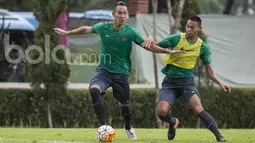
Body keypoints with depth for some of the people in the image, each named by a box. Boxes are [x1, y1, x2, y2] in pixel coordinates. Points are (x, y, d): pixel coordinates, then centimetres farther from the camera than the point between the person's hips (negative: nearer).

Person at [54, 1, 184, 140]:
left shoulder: (130, 32, -10)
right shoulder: (103, 27, -6)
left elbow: (148, 47, -5)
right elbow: (86, 29, 14)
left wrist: (169, 51, -18)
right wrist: (67, 33, 24)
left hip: (121, 73, 0)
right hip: (103, 70, 0)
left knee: (125, 104, 11)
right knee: (94, 90, -31)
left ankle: (128, 128, 46)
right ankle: (103, 126, -25)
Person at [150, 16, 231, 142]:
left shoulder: (202, 47, 2)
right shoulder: (176, 39, -5)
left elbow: (209, 70, 12)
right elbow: (154, 46, 0)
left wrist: (219, 83, -1)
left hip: (187, 80, 0)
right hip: (170, 81, 0)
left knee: (198, 109, -26)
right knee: (161, 112, -18)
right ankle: (173, 123, 19)